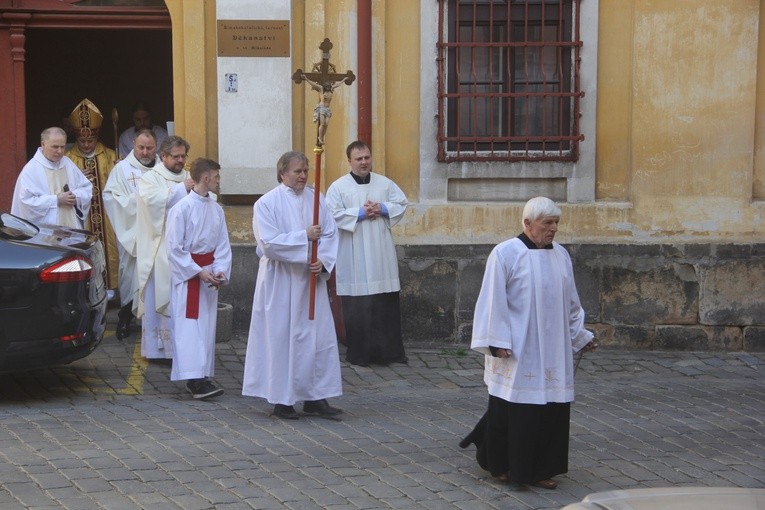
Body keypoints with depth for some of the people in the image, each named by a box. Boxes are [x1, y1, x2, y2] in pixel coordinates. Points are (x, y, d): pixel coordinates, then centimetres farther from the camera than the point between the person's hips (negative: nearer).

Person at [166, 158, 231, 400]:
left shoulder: (216, 209, 6)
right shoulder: (181, 209, -11)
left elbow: (223, 245, 9)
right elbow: (174, 248, -11)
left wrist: (220, 270, -8)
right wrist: (198, 272, -14)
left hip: (209, 273, 6)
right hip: (186, 274, -6)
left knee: (207, 325, 8)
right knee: (189, 327, -8)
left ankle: (202, 376, 15)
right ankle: (194, 380, -12)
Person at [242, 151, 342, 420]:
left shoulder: (315, 198, 6)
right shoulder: (267, 203, -7)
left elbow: (330, 233, 6)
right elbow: (268, 243, -15)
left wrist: (323, 261, -11)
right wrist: (304, 236, -18)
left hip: (311, 279, 5)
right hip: (280, 283, -4)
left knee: (319, 336, 3)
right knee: (281, 338, 1)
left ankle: (315, 397, 12)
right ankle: (281, 400, 9)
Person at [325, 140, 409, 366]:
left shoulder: (385, 183, 10)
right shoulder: (338, 187, -1)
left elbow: (401, 203, 10)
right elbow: (334, 215, -9)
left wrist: (382, 209, -7)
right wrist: (360, 213, -14)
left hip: (381, 255, 3)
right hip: (353, 257, -3)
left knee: (387, 305, 5)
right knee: (357, 307, -2)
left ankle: (390, 351, 13)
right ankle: (359, 353, 6)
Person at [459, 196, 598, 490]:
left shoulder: (561, 255, 8)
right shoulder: (505, 254, -9)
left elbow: (570, 302, 17)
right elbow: (494, 301, -11)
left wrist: (580, 335, 17)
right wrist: (497, 342, -15)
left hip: (553, 351, 6)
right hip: (516, 350, -5)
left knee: (551, 408, 4)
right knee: (511, 409, 1)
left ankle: (540, 469, 14)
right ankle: (498, 464, 18)